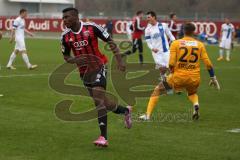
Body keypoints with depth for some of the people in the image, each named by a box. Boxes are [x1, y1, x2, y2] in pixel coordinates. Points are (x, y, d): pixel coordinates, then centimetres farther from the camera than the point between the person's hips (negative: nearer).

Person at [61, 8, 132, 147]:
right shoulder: (66, 36, -1)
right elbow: (66, 57, 11)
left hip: (99, 67, -5)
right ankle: (126, 111, 30)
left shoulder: (91, 28, -13)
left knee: (98, 100, -18)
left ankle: (103, 137, -10)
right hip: (84, 71, 5)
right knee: (102, 102, 7)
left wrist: (119, 61, -12)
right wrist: (75, 60, -12)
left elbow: (110, 42, -6)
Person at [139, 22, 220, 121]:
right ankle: (196, 104, 3)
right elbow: (208, 63, 4)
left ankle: (147, 116, 8)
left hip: (178, 77, -2)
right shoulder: (200, 45, 5)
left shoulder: (176, 43, -2)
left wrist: (172, 72, 14)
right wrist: (213, 78, 16)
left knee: (157, 91, 17)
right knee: (192, 93, 36)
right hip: (194, 78, 3)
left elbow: (171, 63, -7)